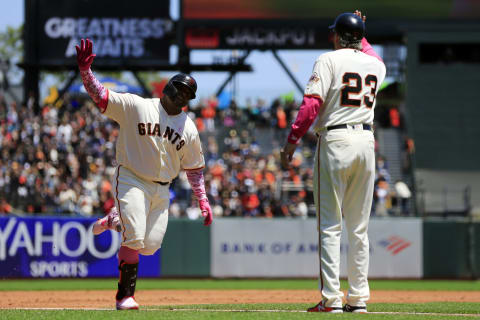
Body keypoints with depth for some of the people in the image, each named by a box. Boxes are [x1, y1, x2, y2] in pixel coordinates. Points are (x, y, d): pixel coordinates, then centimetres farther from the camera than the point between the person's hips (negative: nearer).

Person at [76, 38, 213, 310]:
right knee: (135, 239, -19)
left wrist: (203, 201, 8)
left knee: (150, 245, -2)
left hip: (161, 190, 5)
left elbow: (195, 169, 16)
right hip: (132, 181, -5)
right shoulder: (135, 106, -4)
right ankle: (125, 296, -8)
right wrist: (85, 70, -26)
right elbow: (100, 96, -10)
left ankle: (114, 221, 27)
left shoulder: (189, 130, 9)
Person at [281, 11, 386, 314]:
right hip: (366, 143, 5)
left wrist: (291, 142, -12)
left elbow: (312, 104, -14)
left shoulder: (329, 60, -5)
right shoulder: (376, 64, 12)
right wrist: (360, 34, 38)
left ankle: (332, 298, -10)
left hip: (335, 141, -5)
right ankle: (358, 298, 9)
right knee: (359, 228, 10)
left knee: (330, 226, -4)